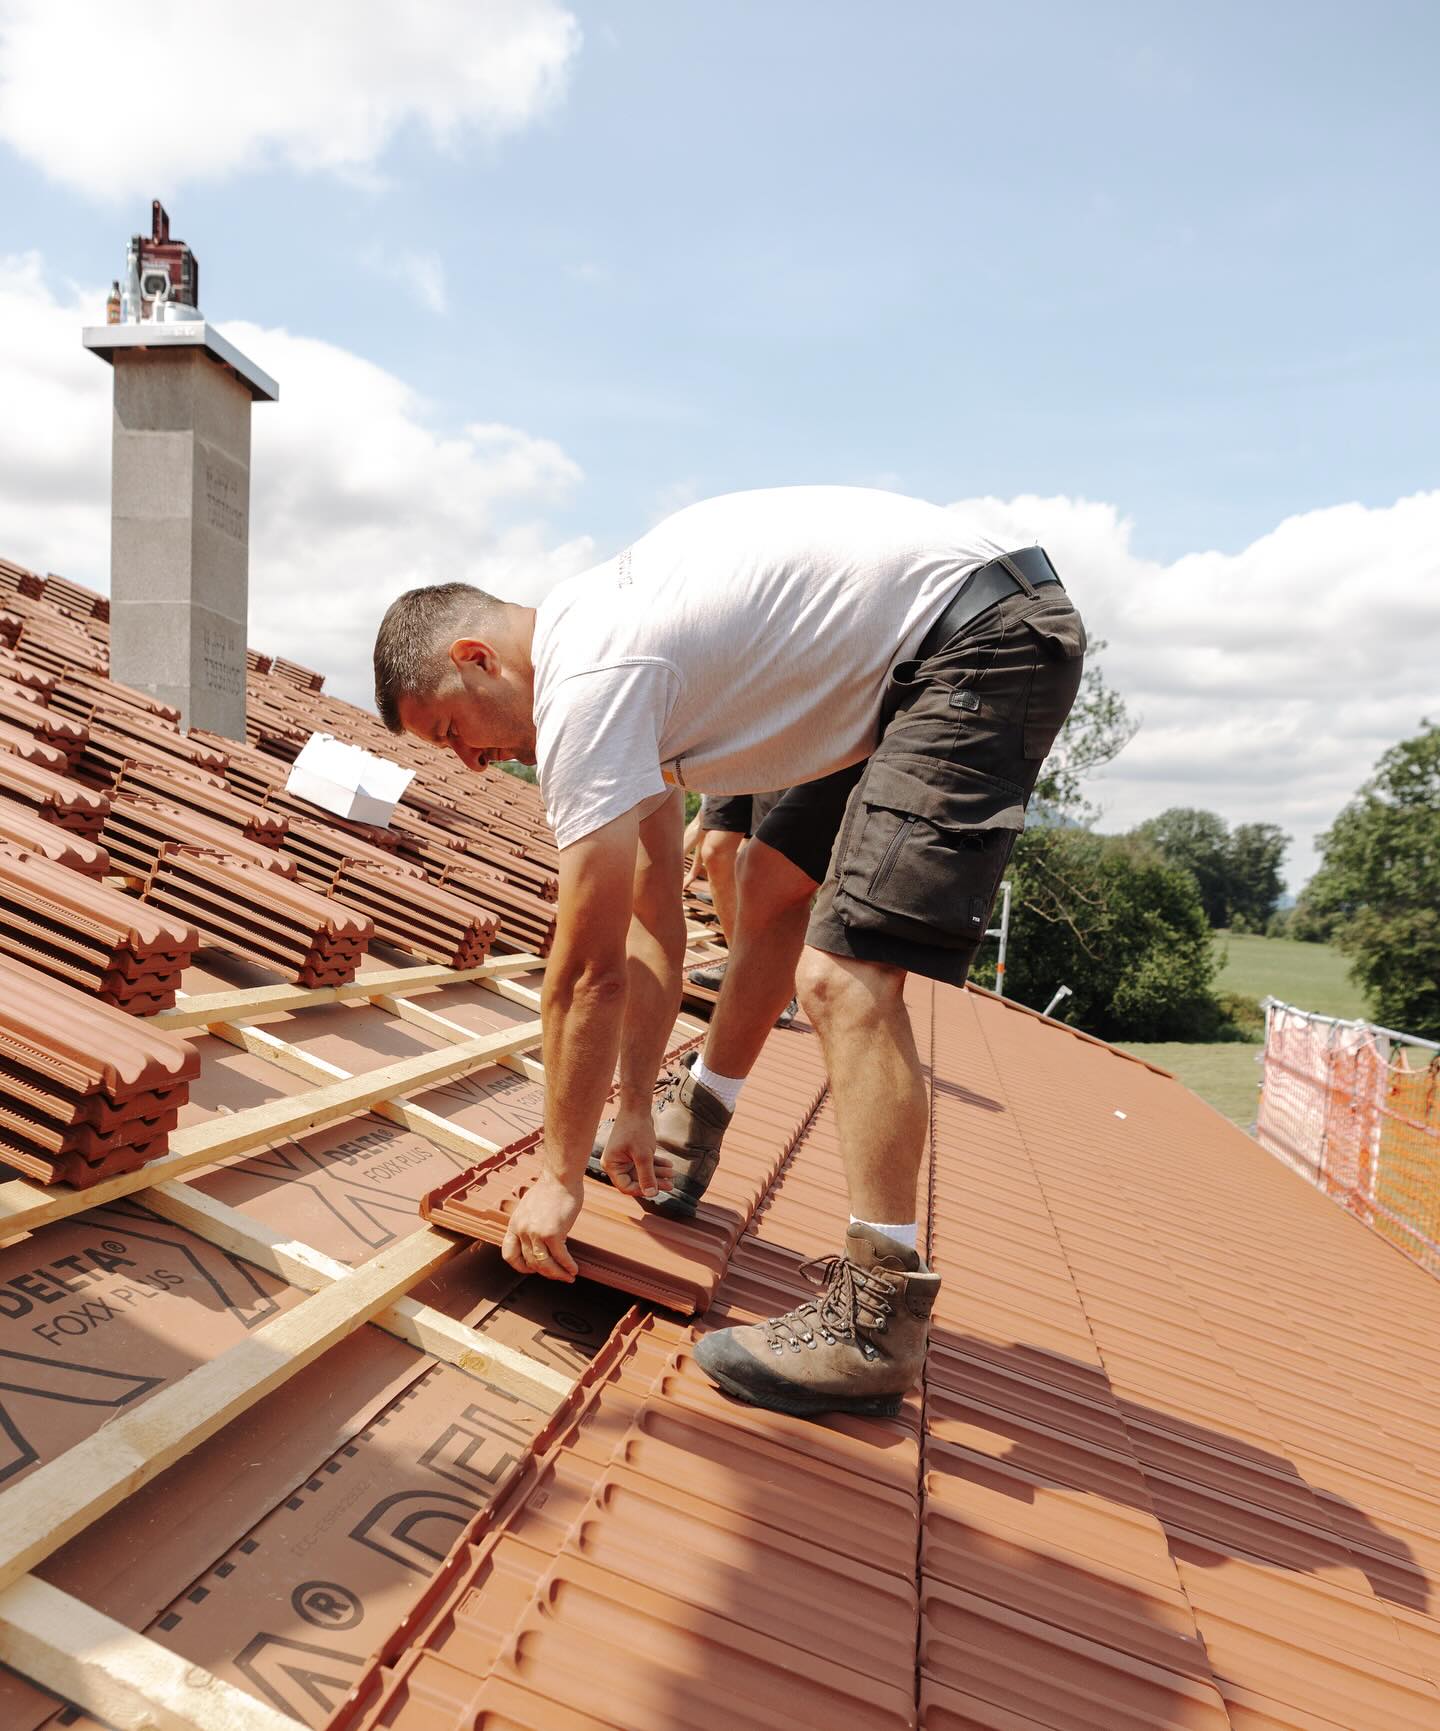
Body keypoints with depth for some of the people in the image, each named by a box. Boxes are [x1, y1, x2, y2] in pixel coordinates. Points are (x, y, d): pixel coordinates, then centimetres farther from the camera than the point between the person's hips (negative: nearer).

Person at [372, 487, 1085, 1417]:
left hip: (982, 639, -11)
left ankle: (875, 1322, -9)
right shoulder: (604, 644, 11)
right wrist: (634, 1107, 18)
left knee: (844, 975, -18)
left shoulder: (584, 687, -19)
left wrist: (560, 1175, -3)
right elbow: (653, 917, 14)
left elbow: (587, 975, -15)